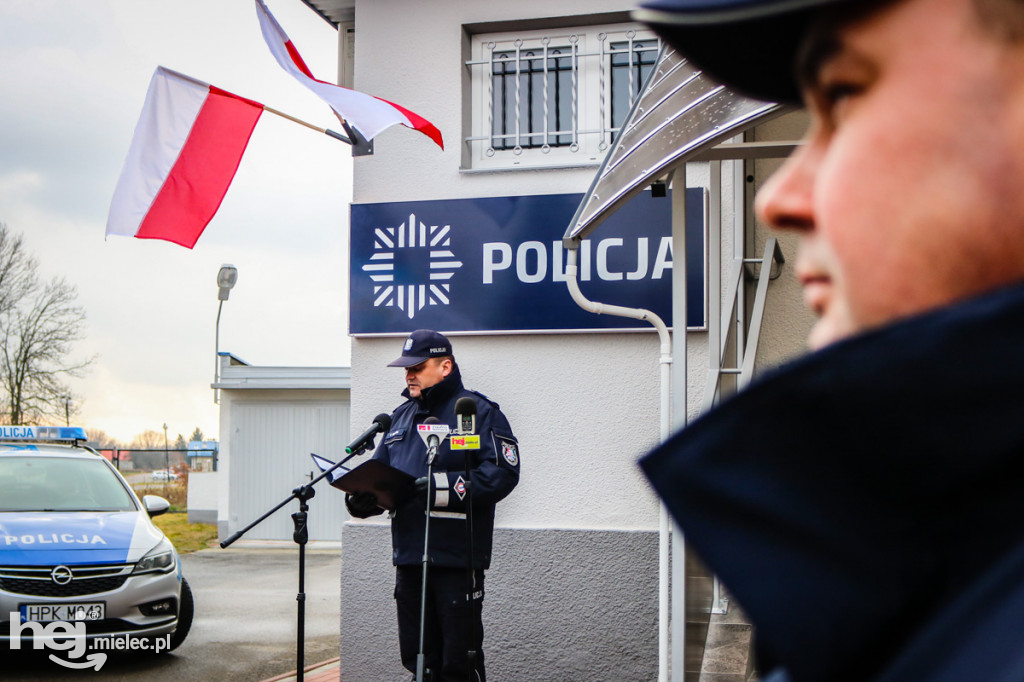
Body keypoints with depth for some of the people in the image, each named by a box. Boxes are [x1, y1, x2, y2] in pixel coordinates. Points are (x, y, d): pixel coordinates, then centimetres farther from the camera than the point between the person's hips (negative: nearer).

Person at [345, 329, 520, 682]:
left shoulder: (479, 410, -4)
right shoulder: (401, 416, 19)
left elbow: (503, 472, -15)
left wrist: (447, 487, -24)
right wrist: (361, 497, -2)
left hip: (457, 559, -7)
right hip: (408, 556, 7)